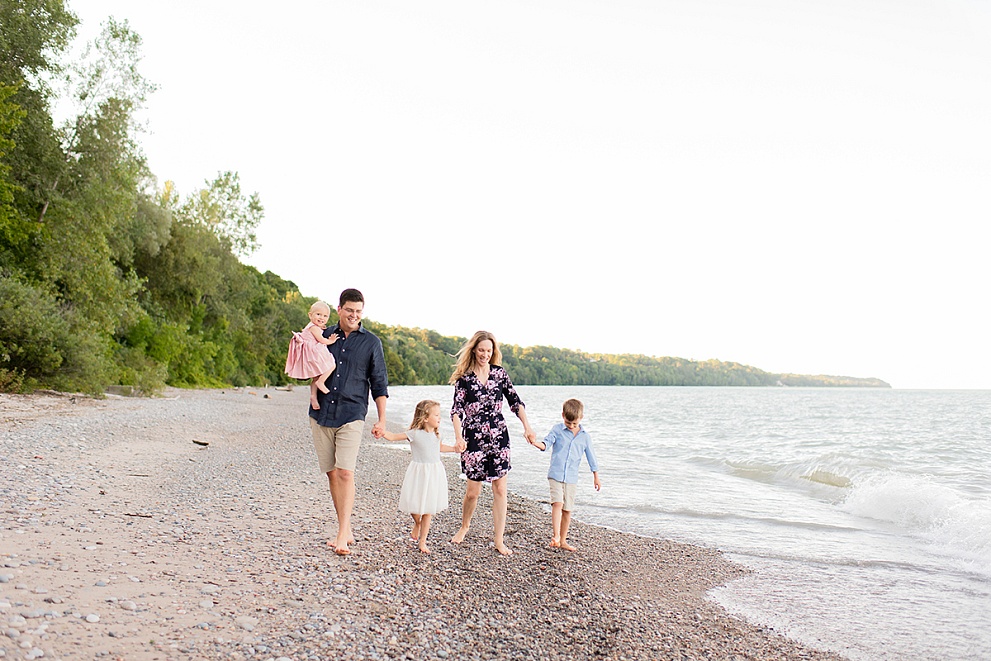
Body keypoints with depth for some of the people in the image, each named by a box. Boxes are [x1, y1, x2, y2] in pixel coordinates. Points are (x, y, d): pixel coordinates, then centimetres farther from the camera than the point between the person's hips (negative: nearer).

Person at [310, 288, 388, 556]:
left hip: (351, 416, -3)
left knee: (345, 473, -12)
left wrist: (382, 419, 0)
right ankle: (346, 531, 15)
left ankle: (342, 535, -7)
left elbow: (379, 383, 5)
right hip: (321, 414, 3)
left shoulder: (371, 342, 3)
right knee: (332, 474, 5)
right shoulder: (324, 336, 9)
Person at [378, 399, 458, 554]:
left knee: (428, 510, 8)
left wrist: (454, 448, 24)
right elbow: (393, 437, -18)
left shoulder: (435, 434, 4)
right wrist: (383, 433, -37)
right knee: (414, 506, 1)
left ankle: (422, 541, 21)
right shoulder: (415, 434, -14)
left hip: (435, 473, 4)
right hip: (419, 473, -4)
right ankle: (417, 524, 38)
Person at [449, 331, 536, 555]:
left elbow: (515, 402, 7)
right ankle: (464, 526, 32)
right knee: (473, 491, 3)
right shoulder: (464, 377, -1)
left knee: (500, 489, 0)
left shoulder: (499, 373, 6)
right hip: (474, 436, -2)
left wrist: (527, 427, -3)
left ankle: (499, 541, 9)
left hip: (499, 435, 2)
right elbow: (456, 409, -7)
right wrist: (458, 437, -19)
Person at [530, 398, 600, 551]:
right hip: (555, 474, -2)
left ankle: (563, 540, 18)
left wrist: (596, 477, 17)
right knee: (557, 503, -19)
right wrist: (536, 443, -34)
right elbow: (547, 443, -11)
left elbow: (591, 457, 13)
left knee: (567, 509, 6)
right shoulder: (557, 429, 0)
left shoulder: (585, 436, 6)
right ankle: (556, 536, -20)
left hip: (571, 478, 2)